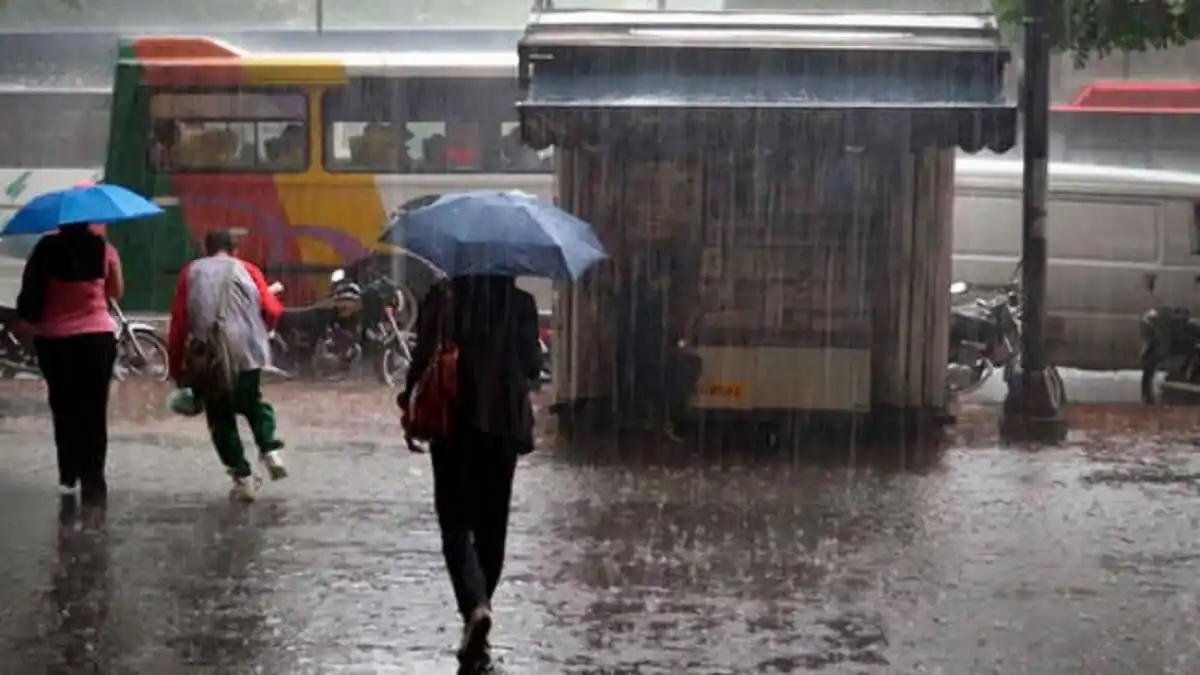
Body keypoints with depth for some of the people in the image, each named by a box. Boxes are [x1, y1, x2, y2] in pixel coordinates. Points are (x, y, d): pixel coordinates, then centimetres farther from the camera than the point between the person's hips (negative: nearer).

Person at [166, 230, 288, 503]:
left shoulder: (191, 273, 12)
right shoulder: (247, 270, 12)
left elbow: (178, 322, 5)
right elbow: (273, 311, 3)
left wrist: (176, 367, 9)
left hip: (208, 357, -1)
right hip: (247, 351, 1)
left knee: (220, 417, 11)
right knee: (252, 402, 27)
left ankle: (243, 478, 6)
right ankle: (270, 450, 7)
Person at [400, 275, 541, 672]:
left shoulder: (440, 300, -6)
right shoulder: (520, 304, -3)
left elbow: (424, 357, -8)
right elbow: (533, 367, -1)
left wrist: (410, 401, 7)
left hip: (453, 421, -1)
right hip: (503, 424, 1)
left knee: (456, 524, -1)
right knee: (491, 527, 14)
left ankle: (475, 605, -23)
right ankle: (479, 606, 21)